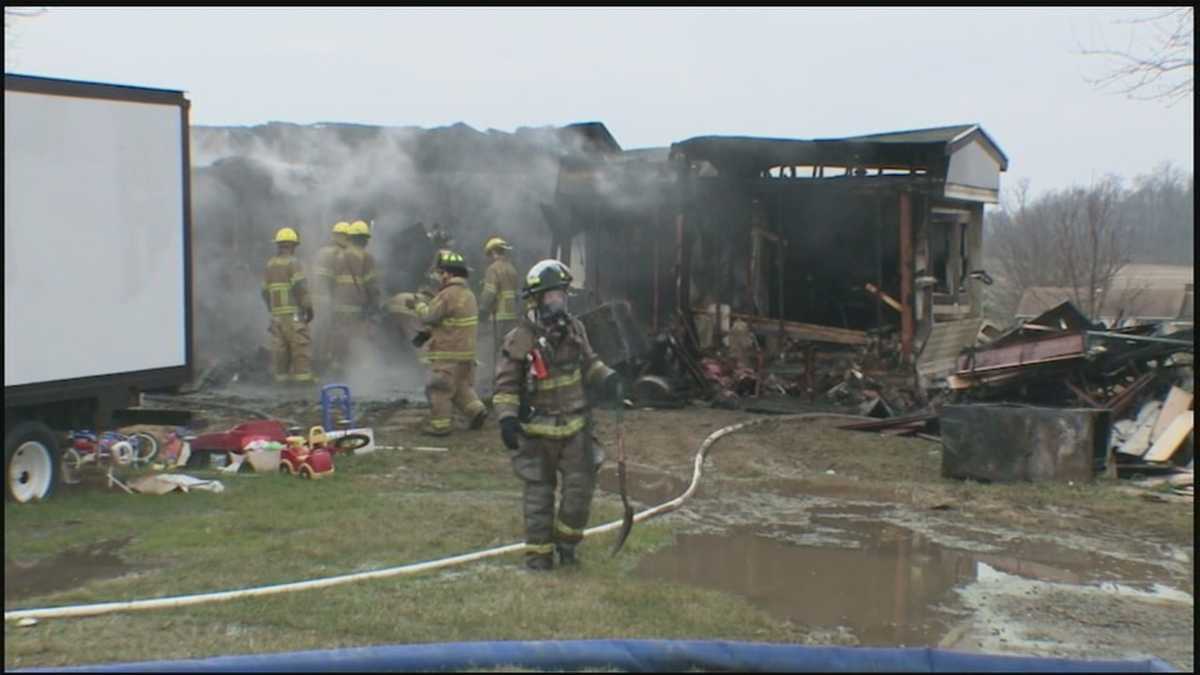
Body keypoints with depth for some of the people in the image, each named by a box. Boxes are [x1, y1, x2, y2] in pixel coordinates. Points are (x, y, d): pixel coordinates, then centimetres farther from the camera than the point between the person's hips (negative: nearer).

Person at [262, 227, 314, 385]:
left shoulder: (270, 264, 15)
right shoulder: (293, 262, -6)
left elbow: (265, 291, 17)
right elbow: (300, 287, -15)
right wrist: (308, 307, -10)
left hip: (276, 313, 7)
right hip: (293, 312, -7)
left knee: (280, 347, 9)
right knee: (300, 345, -6)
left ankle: (281, 377, 10)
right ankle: (303, 377, -10)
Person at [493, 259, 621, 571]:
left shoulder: (574, 329, 2)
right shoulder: (520, 339, -15)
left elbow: (588, 363, 16)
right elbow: (506, 384, -12)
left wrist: (606, 377, -3)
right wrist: (507, 418, -23)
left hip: (575, 425, 4)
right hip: (538, 429, -4)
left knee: (580, 486, 3)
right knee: (539, 492, 5)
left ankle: (566, 538, 25)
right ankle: (538, 551, 17)